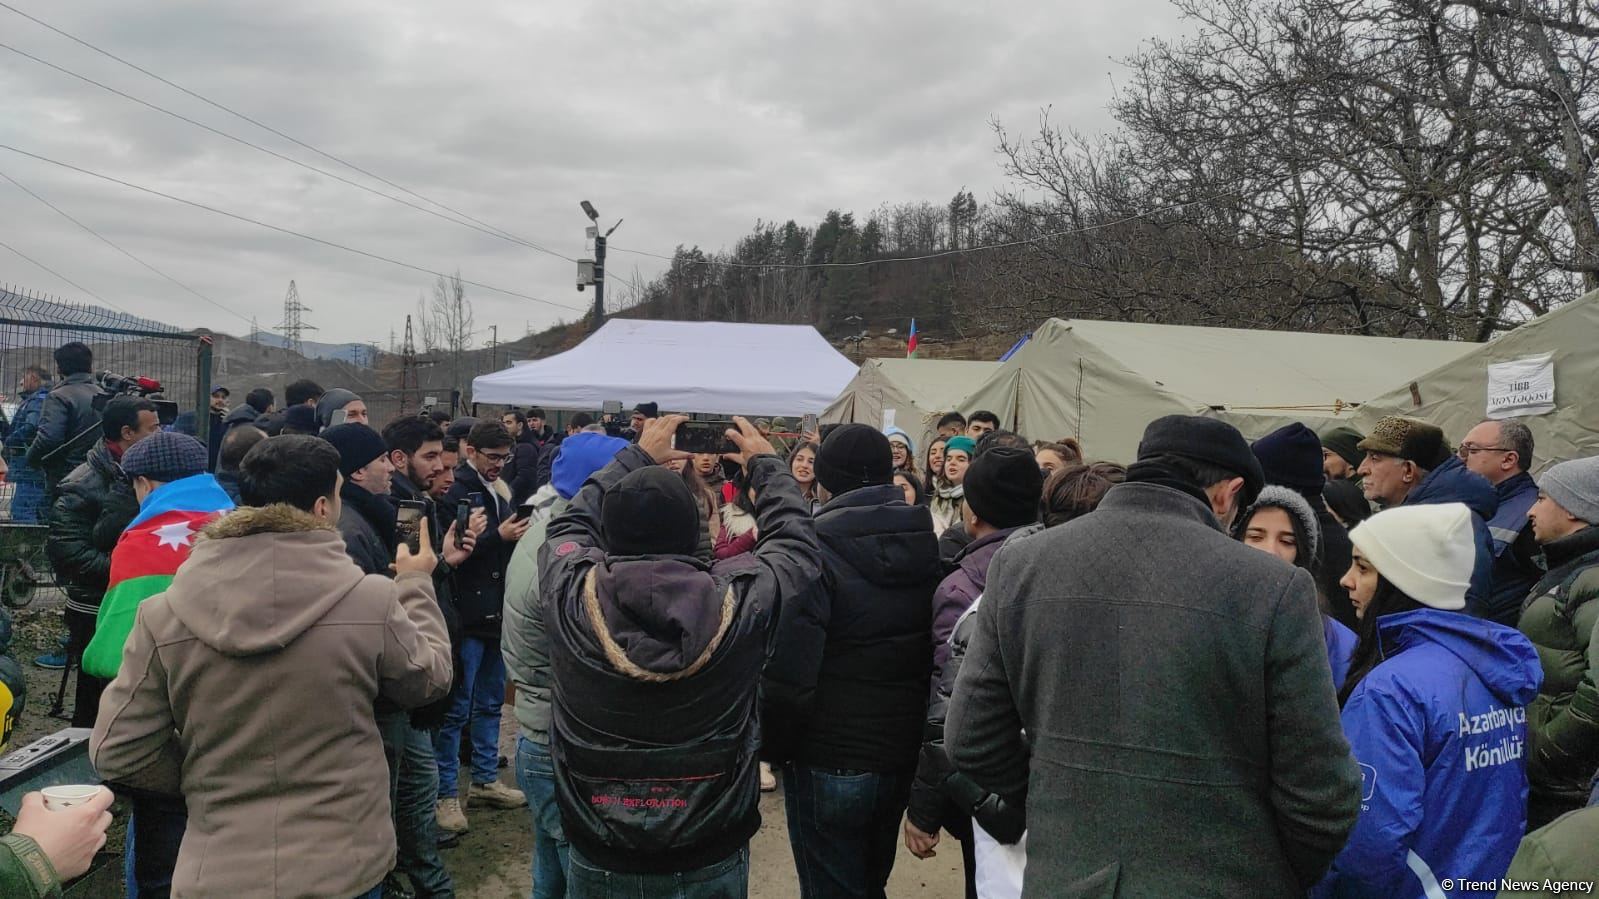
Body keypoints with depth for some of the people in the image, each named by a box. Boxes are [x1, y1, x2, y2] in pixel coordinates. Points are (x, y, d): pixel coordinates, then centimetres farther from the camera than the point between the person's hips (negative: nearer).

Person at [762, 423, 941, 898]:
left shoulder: (815, 552, -19)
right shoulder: (929, 545, 1)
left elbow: (788, 674, -22)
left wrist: (773, 748, -7)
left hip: (831, 765, -6)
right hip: (905, 755, 6)